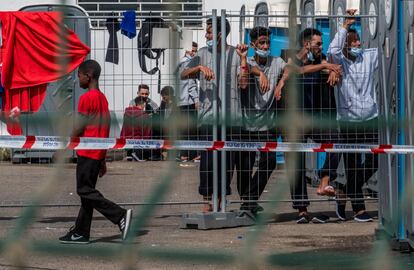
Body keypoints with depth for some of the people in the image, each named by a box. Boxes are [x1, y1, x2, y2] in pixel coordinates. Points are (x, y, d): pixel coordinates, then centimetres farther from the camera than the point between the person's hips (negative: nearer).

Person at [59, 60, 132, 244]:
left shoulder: (86, 98, -13)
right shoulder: (103, 98, 14)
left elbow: (79, 128, -14)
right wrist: (103, 159, 19)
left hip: (86, 152, -9)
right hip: (98, 153, 9)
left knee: (85, 191, -8)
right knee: (87, 191, 10)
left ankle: (120, 215, -18)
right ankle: (81, 233, 12)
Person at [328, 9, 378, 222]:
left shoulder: (369, 57, 8)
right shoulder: (339, 61, -3)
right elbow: (333, 51, -24)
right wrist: (345, 26, -19)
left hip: (370, 118, 4)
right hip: (348, 119, -4)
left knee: (373, 161, 1)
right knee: (353, 165, 2)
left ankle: (345, 194, 21)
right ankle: (358, 209, 10)